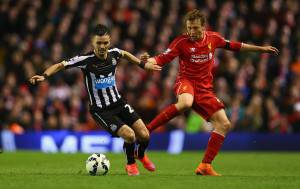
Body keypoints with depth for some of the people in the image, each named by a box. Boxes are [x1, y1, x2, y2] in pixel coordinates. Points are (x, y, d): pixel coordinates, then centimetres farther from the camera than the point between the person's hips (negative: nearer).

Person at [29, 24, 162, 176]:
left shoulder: (114, 54, -5)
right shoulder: (86, 60, -20)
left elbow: (125, 54, 19)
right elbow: (60, 65, -17)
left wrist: (144, 65, 23)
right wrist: (44, 76, -32)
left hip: (119, 104, 5)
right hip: (100, 111, -5)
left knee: (144, 135, -2)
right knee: (129, 135, -22)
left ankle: (141, 155, 36)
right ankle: (131, 164, 10)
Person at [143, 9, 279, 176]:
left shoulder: (213, 38, 3)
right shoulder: (181, 42, -9)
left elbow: (234, 46, 18)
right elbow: (161, 59, -12)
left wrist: (261, 49, 23)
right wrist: (148, 60, -34)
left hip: (205, 89, 5)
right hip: (186, 81, -5)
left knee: (224, 125, -5)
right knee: (185, 103, -42)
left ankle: (205, 166, 1)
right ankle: (147, 129, -35)